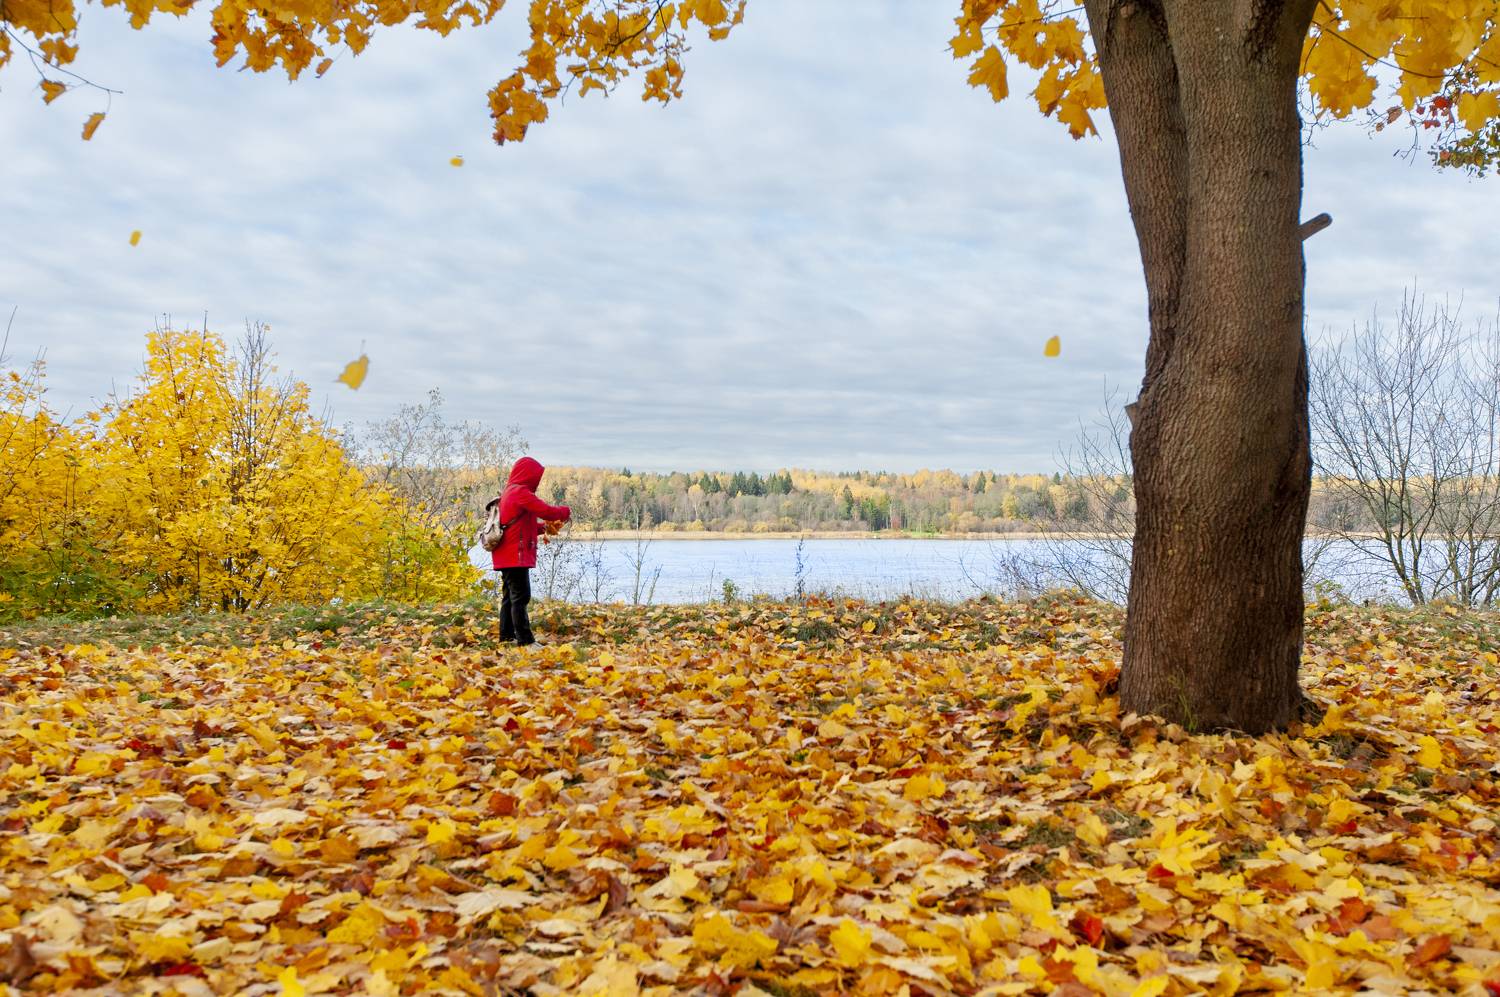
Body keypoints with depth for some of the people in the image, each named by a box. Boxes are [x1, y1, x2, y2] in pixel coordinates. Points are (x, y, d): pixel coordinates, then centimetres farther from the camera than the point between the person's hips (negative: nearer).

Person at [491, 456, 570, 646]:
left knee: (509, 597, 15)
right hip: (516, 555, -10)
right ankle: (525, 640, -13)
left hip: (505, 557, 10)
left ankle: (507, 636, 20)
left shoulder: (508, 492, 18)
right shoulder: (521, 492, -13)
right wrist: (566, 512, 0)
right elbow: (547, 511, -18)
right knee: (521, 597, -11)